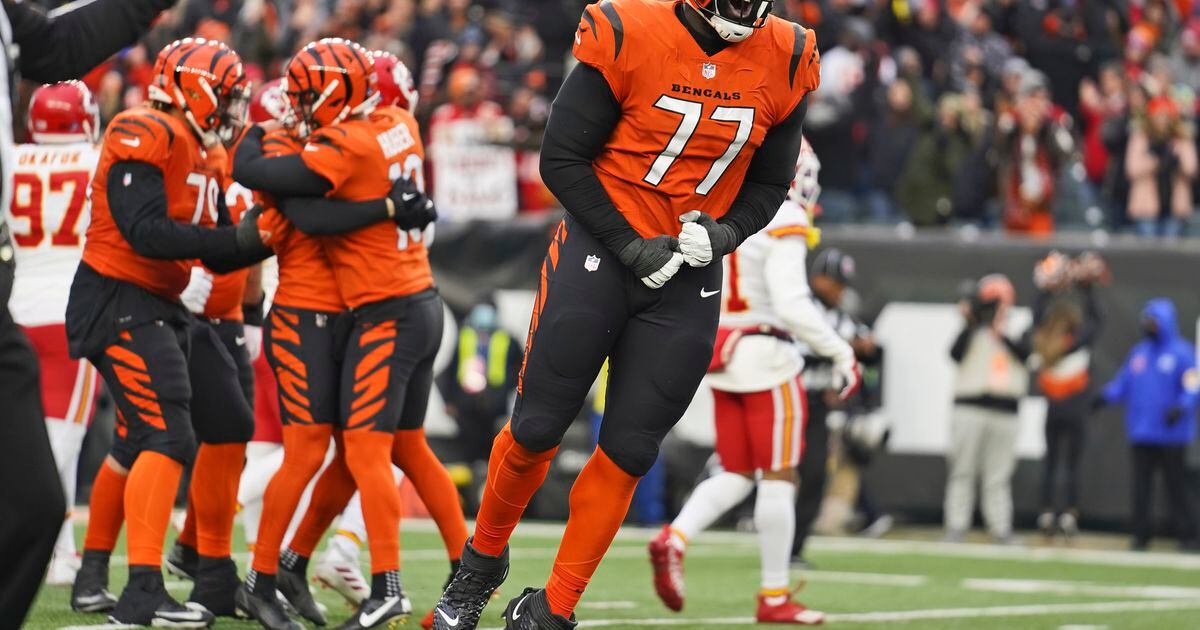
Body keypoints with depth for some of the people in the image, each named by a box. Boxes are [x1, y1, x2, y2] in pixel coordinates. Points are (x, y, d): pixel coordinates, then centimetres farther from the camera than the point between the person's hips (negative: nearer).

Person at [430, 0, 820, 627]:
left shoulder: (785, 63, -4)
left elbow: (767, 184, 9)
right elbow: (562, 160, -10)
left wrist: (720, 234, -11)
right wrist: (629, 245, -15)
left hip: (688, 277, 3)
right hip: (599, 253, -3)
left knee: (628, 451, 4)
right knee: (536, 430, 2)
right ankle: (482, 563, 28)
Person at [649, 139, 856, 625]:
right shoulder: (784, 223, -13)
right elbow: (792, 303, -20)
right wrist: (840, 353, -13)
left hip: (721, 353, 7)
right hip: (766, 356, -7)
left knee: (736, 476, 13)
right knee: (779, 478, 1)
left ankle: (674, 539, -11)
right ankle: (775, 598, 4)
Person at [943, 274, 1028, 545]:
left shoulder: (1016, 333, 12)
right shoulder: (972, 333, 5)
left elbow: (1024, 353, -8)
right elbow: (956, 353, -12)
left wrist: (1000, 334, -19)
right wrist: (968, 324, -21)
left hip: (1005, 413, 2)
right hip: (970, 408, -2)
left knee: (999, 476, 5)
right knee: (962, 471, -1)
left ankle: (1001, 529, 7)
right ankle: (956, 526, 1)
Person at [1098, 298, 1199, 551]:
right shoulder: (1138, 352, 14)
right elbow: (1123, 384, 14)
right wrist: (1106, 395, -4)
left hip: (1171, 434, -5)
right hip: (1140, 432, 5)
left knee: (1176, 485, -1)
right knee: (1141, 485, 4)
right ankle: (1141, 533, 10)